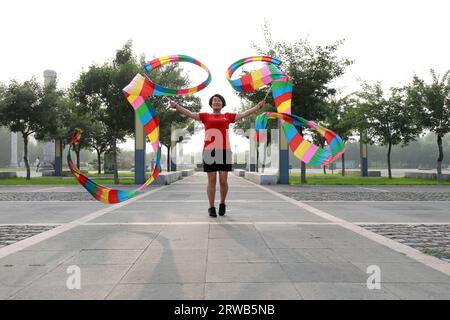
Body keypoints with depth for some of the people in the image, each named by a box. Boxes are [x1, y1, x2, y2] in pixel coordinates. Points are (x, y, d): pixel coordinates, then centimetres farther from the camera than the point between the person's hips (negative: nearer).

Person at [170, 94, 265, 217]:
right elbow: (189, 113, 5)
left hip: (224, 151, 1)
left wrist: (258, 106, 12)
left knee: (223, 180, 0)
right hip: (209, 151, -1)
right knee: (212, 181, 1)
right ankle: (211, 207, 10)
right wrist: (176, 106, -6)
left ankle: (222, 204, 22)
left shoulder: (228, 116, 15)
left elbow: (244, 114, 16)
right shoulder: (205, 116, 12)